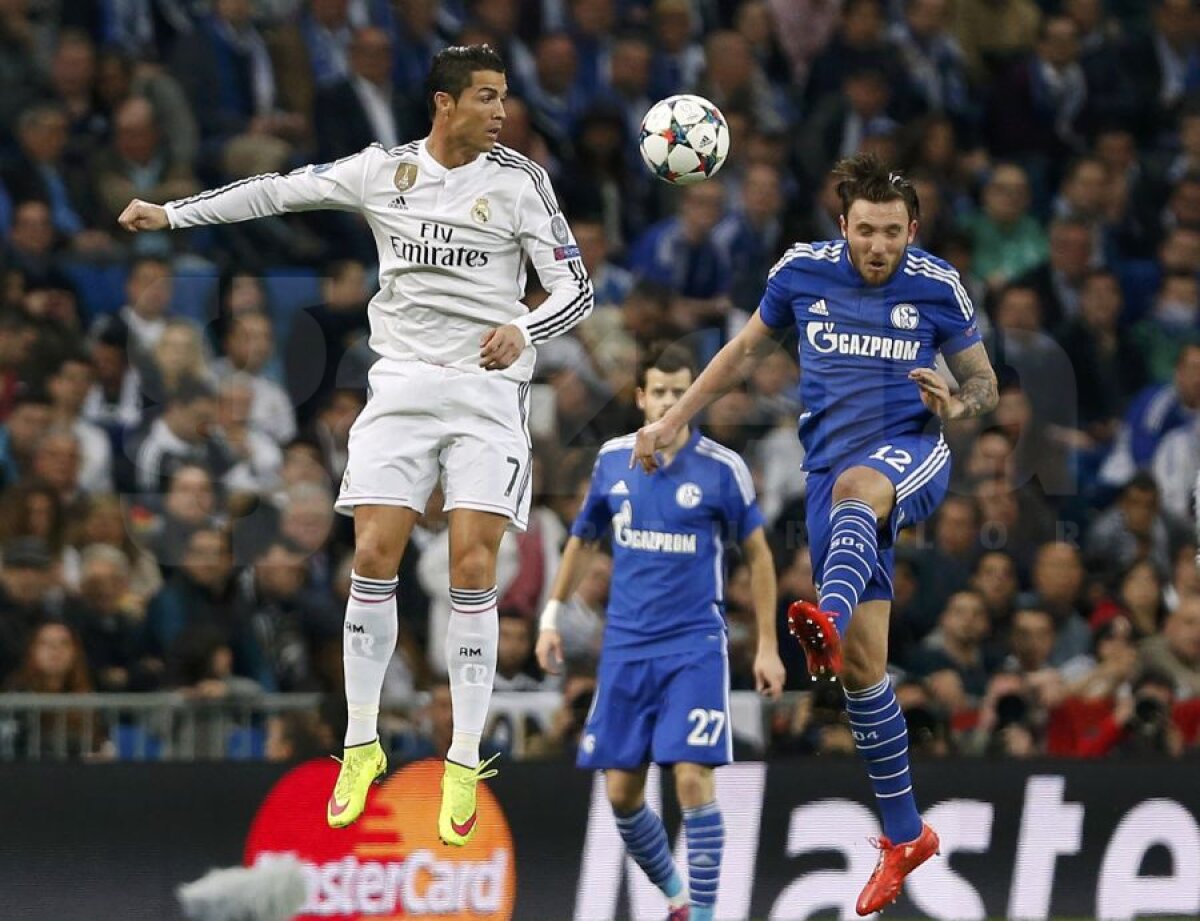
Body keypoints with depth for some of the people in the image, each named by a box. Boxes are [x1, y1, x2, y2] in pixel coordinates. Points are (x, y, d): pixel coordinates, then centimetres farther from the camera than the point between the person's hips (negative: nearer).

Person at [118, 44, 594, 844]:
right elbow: (277, 191, 12)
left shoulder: (518, 179, -3)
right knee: (374, 557, -6)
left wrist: (522, 330, -25)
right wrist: (171, 214, 11)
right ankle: (362, 745, 7)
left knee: (473, 569, -9)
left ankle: (465, 763, -2)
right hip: (402, 384, 2)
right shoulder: (383, 171, 3)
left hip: (489, 390, -2)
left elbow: (576, 289, -5)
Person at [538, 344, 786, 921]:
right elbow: (583, 540, 18)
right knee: (621, 792, 4)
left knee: (692, 778, -16)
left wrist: (768, 646, -1)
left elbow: (758, 554, 2)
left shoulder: (722, 467, -5)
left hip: (695, 645, -4)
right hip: (625, 646, 4)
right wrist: (552, 617, 14)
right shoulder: (612, 460, 4)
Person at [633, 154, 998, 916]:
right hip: (835, 468, 3)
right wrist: (676, 418, 16)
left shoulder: (937, 287, -2)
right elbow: (747, 350, 18)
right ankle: (904, 835, 11)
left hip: (912, 455, -3)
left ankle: (829, 619, -73)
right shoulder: (803, 271, 2)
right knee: (862, 665, -1)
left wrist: (956, 404, -16)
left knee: (853, 486, -42)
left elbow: (983, 381, 8)